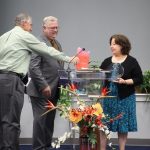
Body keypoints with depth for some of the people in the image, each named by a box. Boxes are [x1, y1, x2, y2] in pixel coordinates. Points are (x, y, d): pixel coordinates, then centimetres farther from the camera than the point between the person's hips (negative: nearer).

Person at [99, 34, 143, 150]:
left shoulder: (131, 61, -2)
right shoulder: (107, 62, 9)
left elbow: (139, 79, -4)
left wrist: (125, 81, -16)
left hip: (124, 98, -3)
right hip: (108, 98, 3)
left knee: (123, 126, 4)